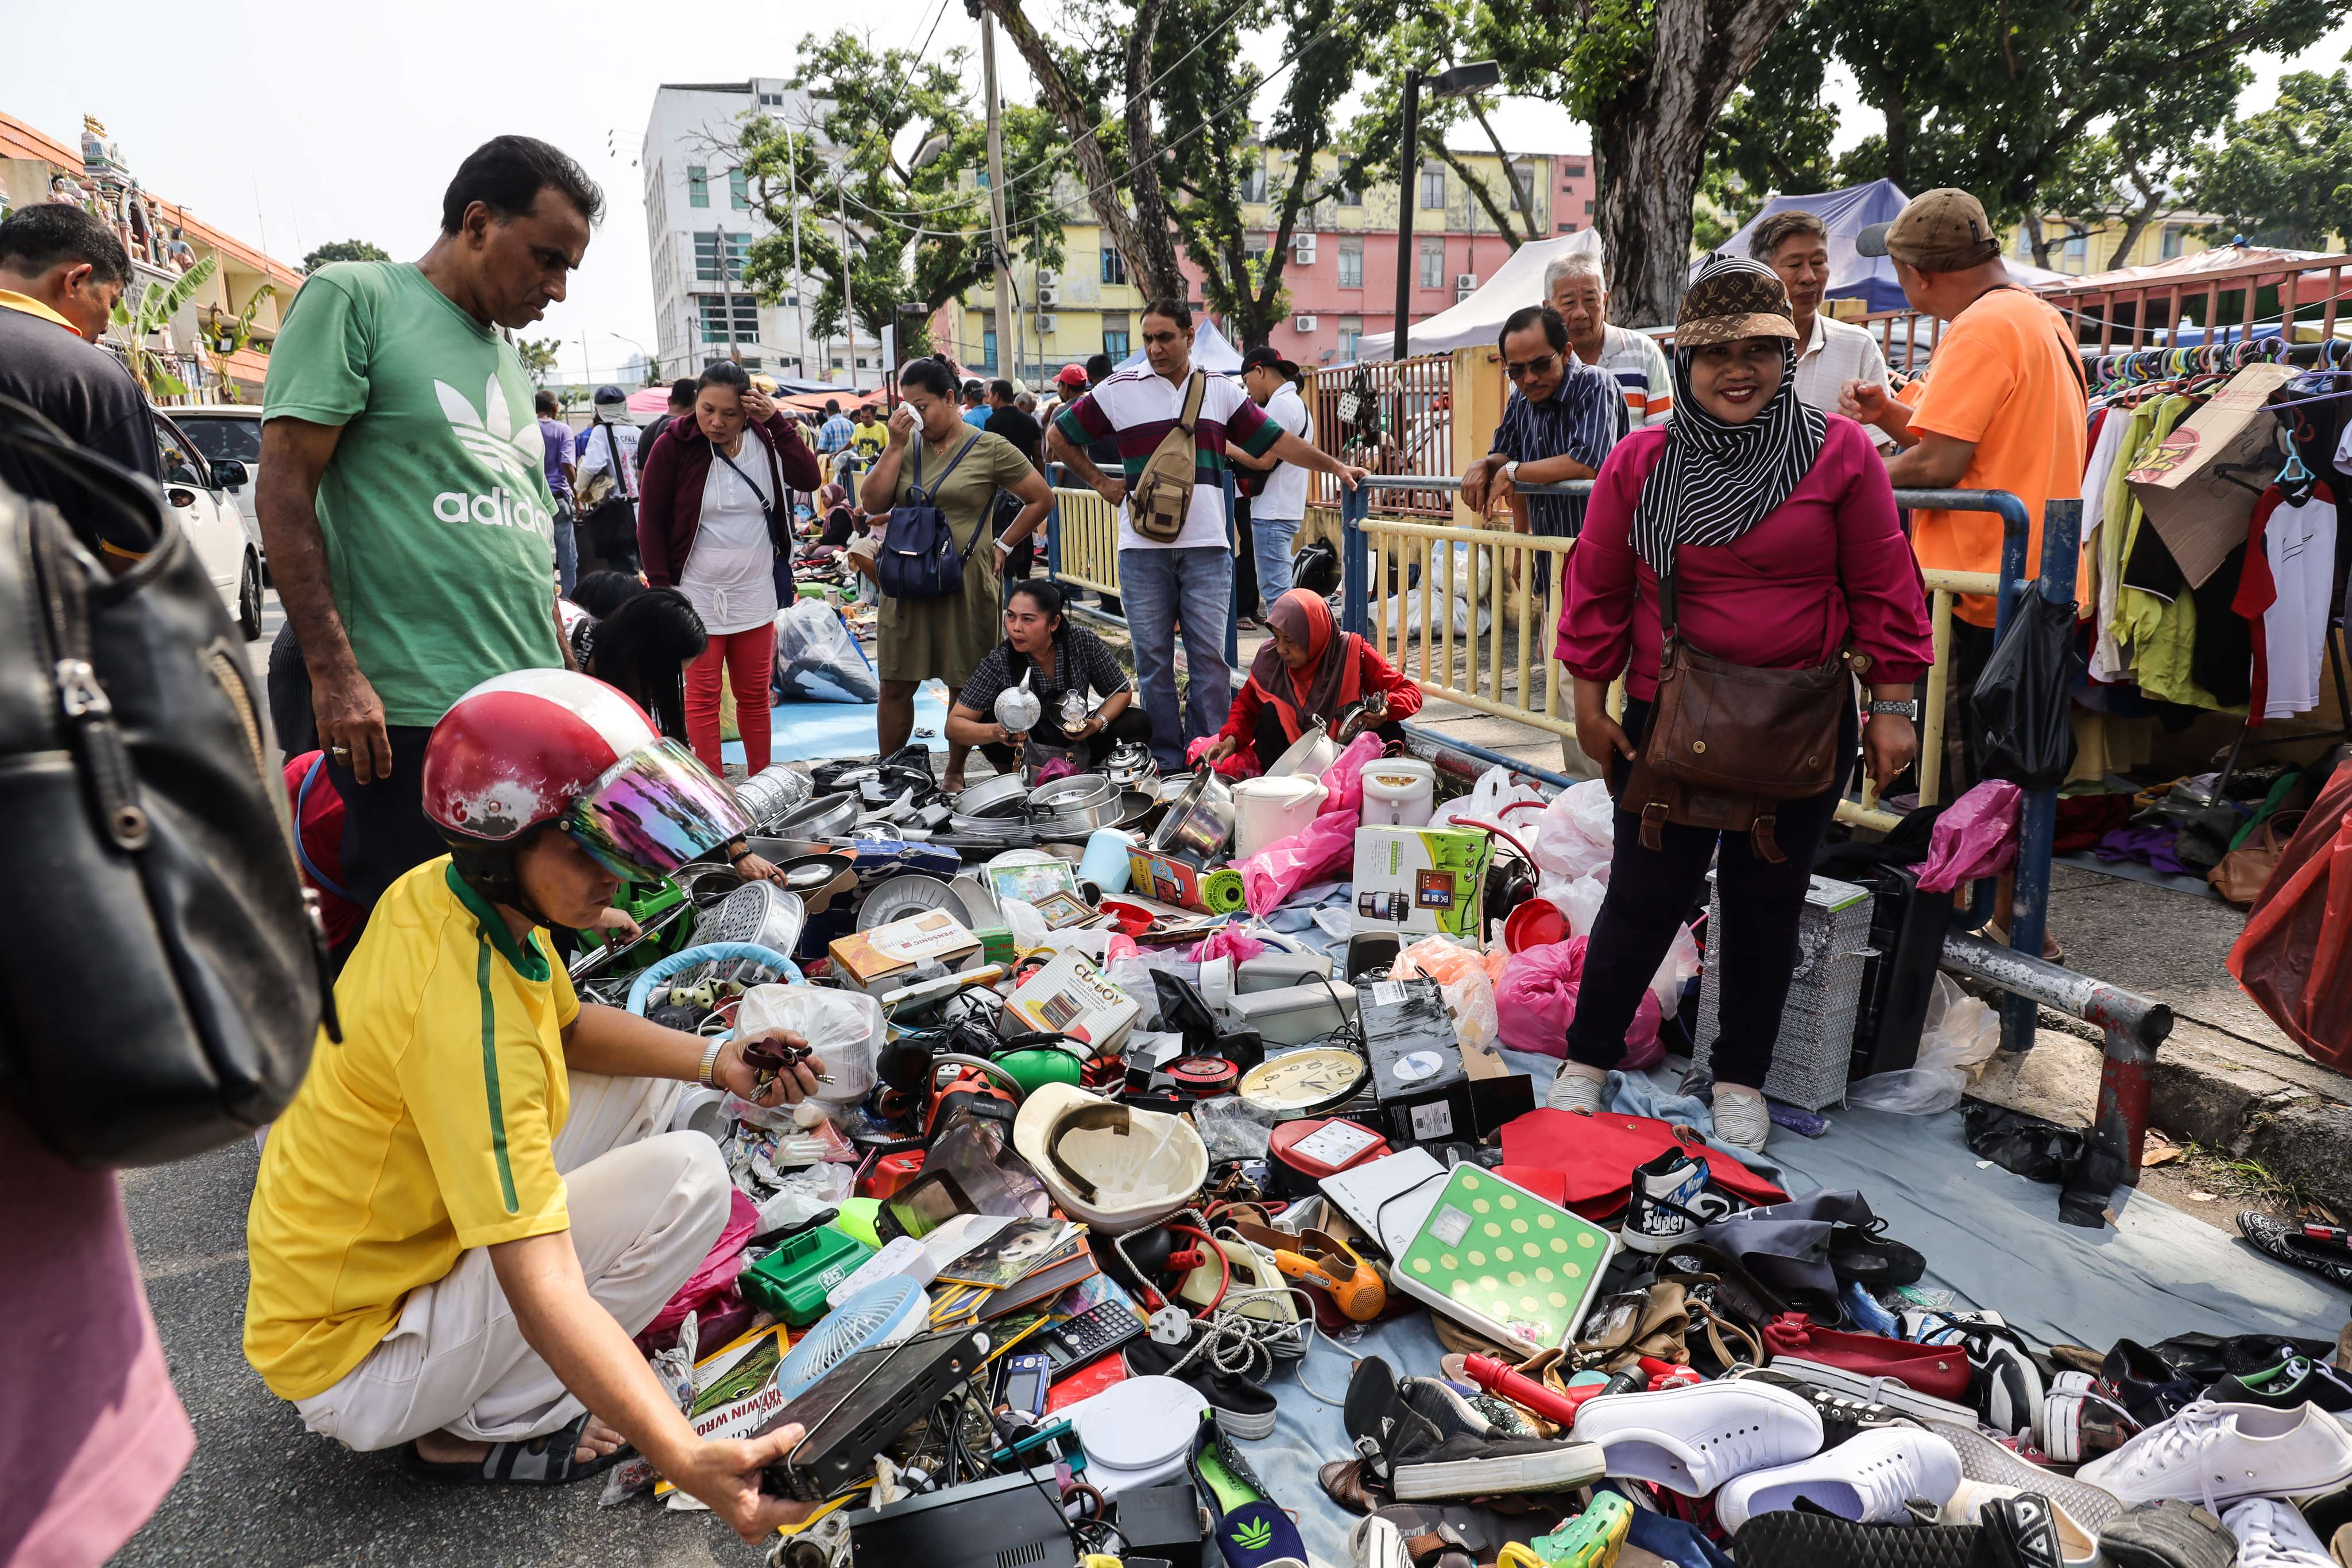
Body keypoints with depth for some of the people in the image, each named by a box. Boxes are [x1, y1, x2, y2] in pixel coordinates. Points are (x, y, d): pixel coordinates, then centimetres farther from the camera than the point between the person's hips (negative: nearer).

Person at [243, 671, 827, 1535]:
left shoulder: (437, 890, -8)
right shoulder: (465, 1019, -35)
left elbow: (570, 1027, 8)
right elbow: (544, 1296, -38)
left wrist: (715, 1061, -9)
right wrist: (689, 1462, -44)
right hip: (351, 1366, -8)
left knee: (652, 1072, 7)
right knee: (691, 1175, -21)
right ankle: (478, 1430, -5)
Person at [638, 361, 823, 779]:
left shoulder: (765, 439, 1)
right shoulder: (673, 446, -7)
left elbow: (809, 478, -13)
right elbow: (650, 522, -4)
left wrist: (776, 420, -16)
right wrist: (662, 591, -9)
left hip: (755, 594, 3)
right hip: (697, 596, -3)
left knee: (755, 694, 10)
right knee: (703, 696, 1)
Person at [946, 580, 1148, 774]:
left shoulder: (1082, 642, -19)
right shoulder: (999, 661, -22)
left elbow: (1122, 692, -6)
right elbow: (954, 726, -23)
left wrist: (1098, 723, -26)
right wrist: (995, 732, -43)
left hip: (1077, 746, 1)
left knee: (1138, 723, -20)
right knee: (988, 723, -29)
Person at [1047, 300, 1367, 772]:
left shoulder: (1221, 390, 11)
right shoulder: (1119, 390, 5)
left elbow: (1275, 441, 14)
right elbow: (1058, 436, 13)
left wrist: (1335, 467, 10)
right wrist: (1099, 481, 7)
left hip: (1207, 545, 1)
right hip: (1143, 548, -1)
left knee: (1210, 656, 0)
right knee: (1153, 658, 4)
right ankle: (1167, 763, 13)